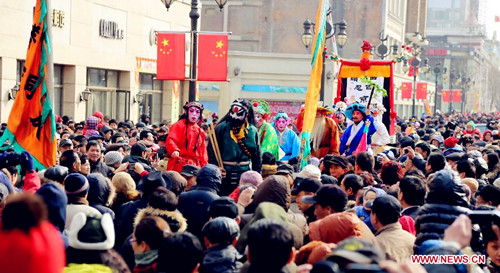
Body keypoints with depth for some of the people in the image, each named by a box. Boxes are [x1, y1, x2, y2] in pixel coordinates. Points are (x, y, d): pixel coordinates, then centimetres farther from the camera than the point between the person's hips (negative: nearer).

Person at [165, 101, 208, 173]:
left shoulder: (200, 132, 22)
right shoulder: (179, 125, 3)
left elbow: (203, 151, 24)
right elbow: (170, 140, -11)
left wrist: (204, 166, 12)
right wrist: (174, 150, -32)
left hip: (196, 166, 6)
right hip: (180, 165, -5)